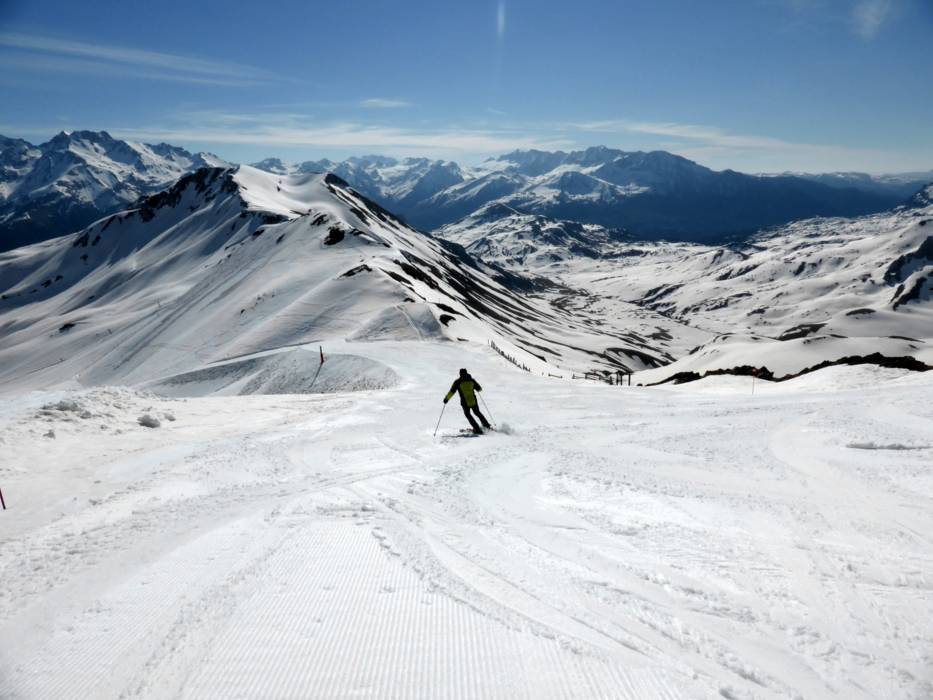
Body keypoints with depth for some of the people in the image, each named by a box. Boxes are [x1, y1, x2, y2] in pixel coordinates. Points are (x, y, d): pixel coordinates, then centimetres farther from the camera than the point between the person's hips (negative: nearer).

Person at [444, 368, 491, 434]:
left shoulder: (457, 382, -6)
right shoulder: (471, 380, 0)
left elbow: (452, 391, -10)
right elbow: (479, 389, 9)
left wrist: (446, 398, 0)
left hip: (465, 403, -2)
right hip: (474, 401, 3)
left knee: (467, 414, 19)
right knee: (477, 413, 26)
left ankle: (477, 429, 14)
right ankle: (487, 426, 29)